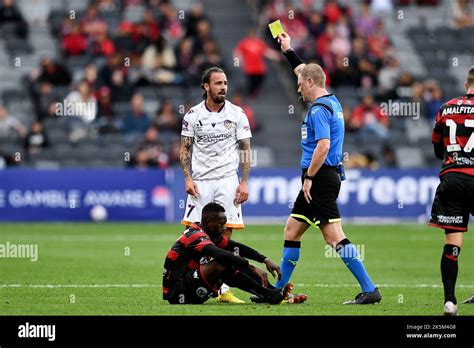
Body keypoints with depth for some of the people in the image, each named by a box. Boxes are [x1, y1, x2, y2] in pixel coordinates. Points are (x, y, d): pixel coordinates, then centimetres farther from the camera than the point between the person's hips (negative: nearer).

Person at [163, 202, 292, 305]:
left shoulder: (213, 235, 8)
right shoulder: (196, 236, -20)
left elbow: (236, 247, 11)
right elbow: (221, 255, -35)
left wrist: (265, 260, -1)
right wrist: (253, 268, -33)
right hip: (175, 292, -9)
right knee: (221, 264, -28)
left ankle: (273, 292, -7)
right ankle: (268, 295, -25)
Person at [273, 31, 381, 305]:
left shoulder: (319, 109, -14)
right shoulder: (331, 101, 15)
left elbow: (323, 145, -25)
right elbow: (304, 70, 31)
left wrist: (309, 177, -20)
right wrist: (288, 51, 40)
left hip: (320, 179, -10)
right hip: (326, 177, 10)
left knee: (334, 237, -11)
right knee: (292, 231, 11)